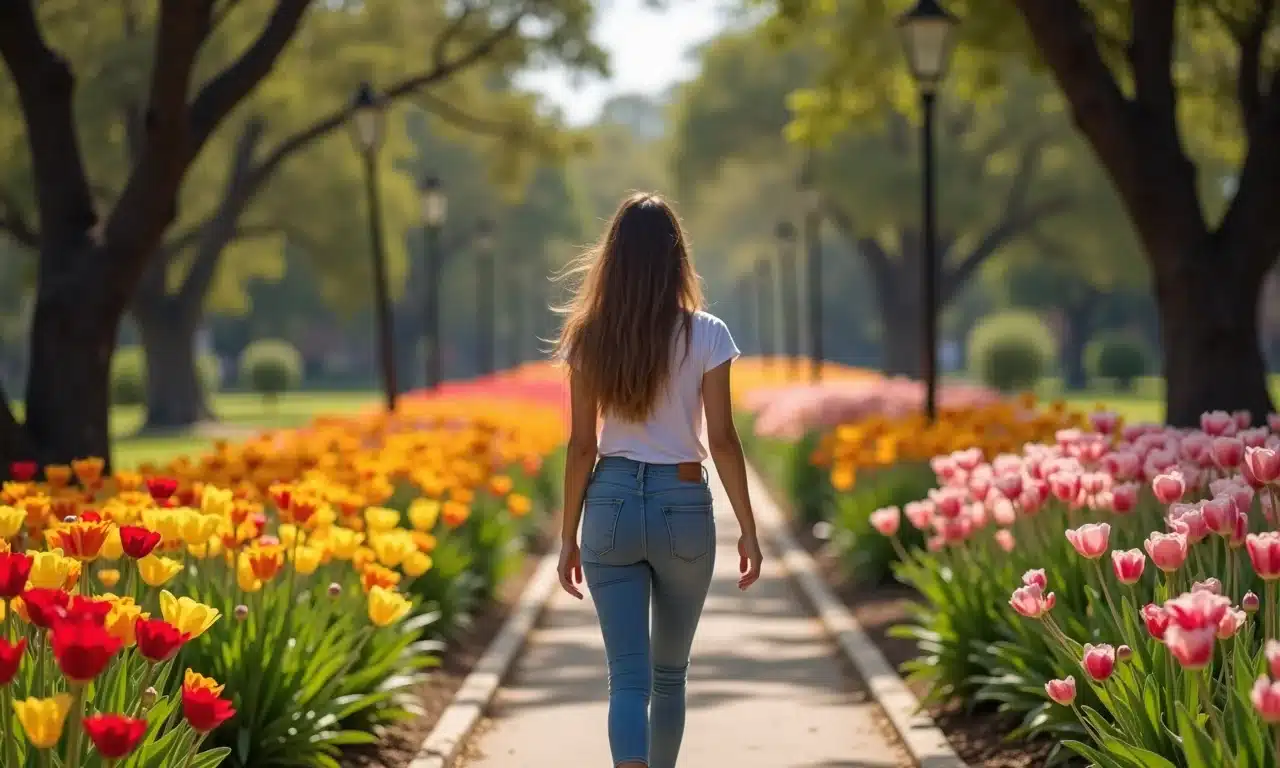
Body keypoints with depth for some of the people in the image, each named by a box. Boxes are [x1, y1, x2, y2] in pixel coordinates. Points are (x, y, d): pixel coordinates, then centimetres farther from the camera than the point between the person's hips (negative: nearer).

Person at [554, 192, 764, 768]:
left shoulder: (590, 338, -1)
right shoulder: (705, 335, -5)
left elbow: (582, 446, 0)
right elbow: (722, 441, -6)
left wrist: (569, 537, 7)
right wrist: (748, 529, 1)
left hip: (611, 504, 1)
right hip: (683, 507, -1)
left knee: (629, 675, -3)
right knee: (670, 672, 17)